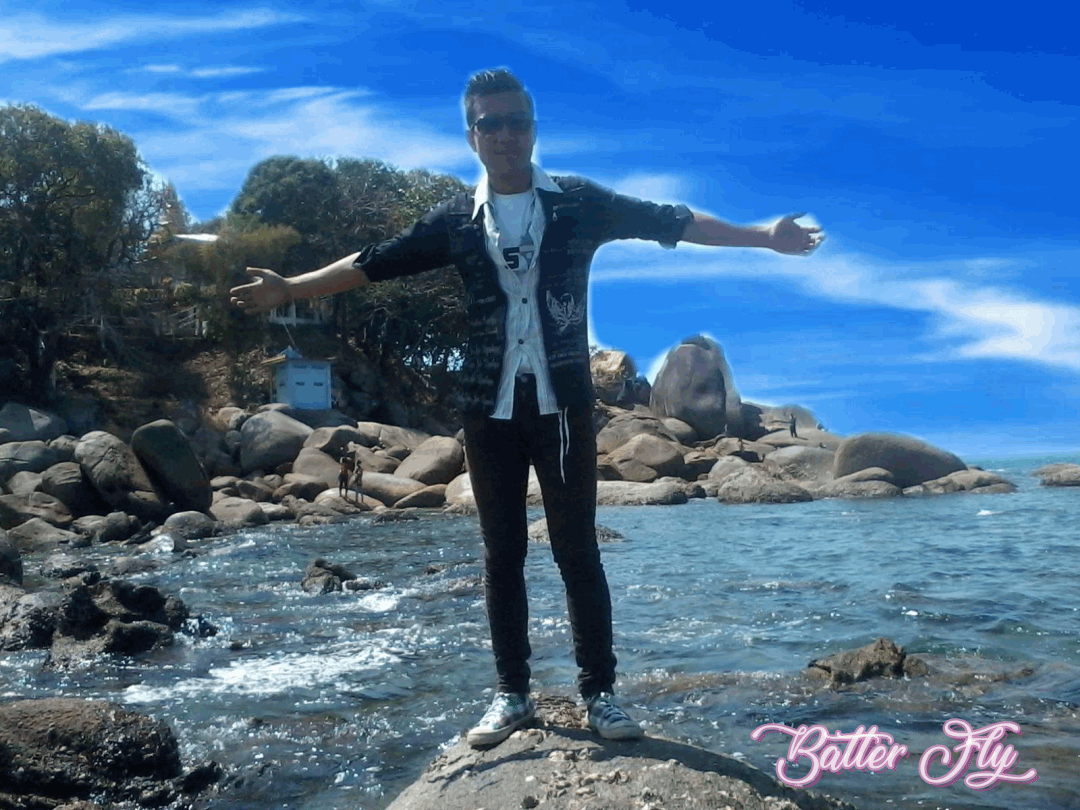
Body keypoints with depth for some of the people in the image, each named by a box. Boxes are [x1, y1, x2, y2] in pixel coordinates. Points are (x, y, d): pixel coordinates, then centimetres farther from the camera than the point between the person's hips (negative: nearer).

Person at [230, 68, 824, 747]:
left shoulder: (580, 203, 1)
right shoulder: (455, 221, 6)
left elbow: (672, 222, -1)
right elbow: (373, 264, 10)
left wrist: (763, 237, -7)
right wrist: (290, 290, 9)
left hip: (564, 404, -2)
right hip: (491, 410, 2)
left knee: (578, 550, 3)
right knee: (503, 555, 8)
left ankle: (600, 691, 15)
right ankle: (512, 694, 20)